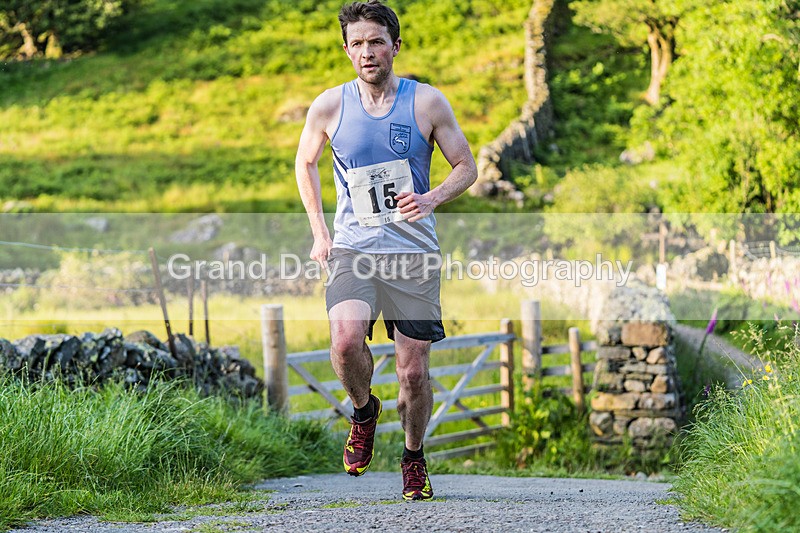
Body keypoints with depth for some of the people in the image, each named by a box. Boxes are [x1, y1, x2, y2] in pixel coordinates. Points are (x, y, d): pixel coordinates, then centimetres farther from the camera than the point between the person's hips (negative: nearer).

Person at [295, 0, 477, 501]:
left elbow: (466, 168, 5)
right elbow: (305, 163, 17)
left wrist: (432, 199, -16)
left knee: (414, 371, 0)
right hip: (353, 249, 0)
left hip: (414, 252, 0)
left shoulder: (427, 102, -3)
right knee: (346, 341, -26)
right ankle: (364, 411, 6)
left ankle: (414, 458, 26)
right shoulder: (329, 106, 0)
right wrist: (319, 232, 9)